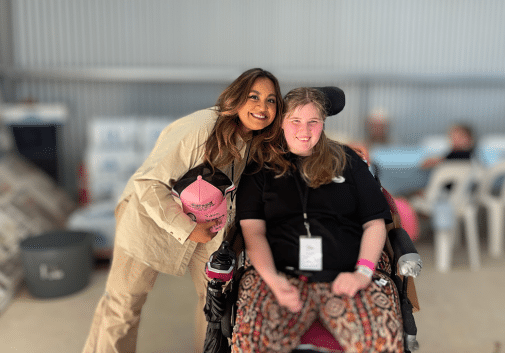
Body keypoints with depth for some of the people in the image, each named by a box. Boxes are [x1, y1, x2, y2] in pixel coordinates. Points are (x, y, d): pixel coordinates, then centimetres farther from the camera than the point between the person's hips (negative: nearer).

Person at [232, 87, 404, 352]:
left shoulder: (346, 161, 18)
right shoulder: (261, 168, 15)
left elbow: (375, 223, 13)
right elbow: (253, 231, 4)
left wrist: (362, 273, -3)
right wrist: (272, 279, -13)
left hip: (345, 276, 1)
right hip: (282, 274, -1)